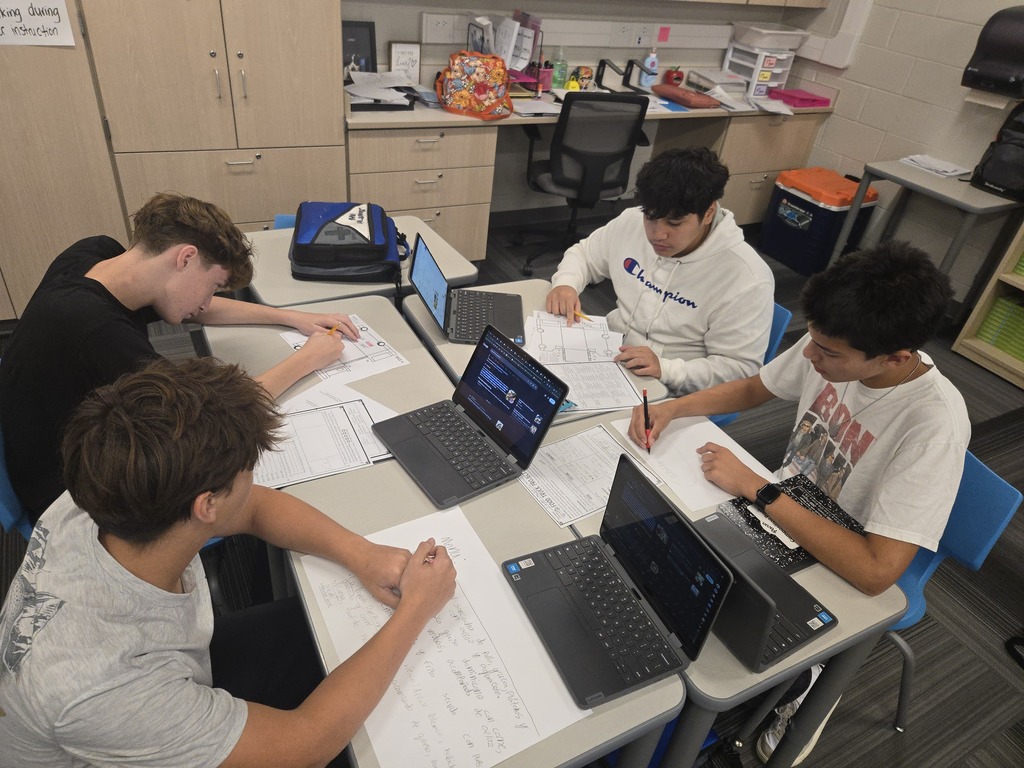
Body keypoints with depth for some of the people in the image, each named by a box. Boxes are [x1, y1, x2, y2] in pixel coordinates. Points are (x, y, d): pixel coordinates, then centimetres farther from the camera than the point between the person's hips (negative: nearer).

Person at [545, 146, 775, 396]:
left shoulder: (746, 280, -21)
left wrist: (665, 368, -31)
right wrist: (566, 282, -9)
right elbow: (584, 253, 13)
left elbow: (741, 368, -17)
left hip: (667, 396, -6)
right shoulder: (631, 223, -5)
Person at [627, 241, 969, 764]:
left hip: (835, 566, -6)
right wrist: (671, 408, -13)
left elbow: (876, 572, -35)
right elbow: (752, 389, 3)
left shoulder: (934, 425, -32)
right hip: (775, 513, 6)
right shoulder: (832, 346, -16)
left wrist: (757, 488, -31)